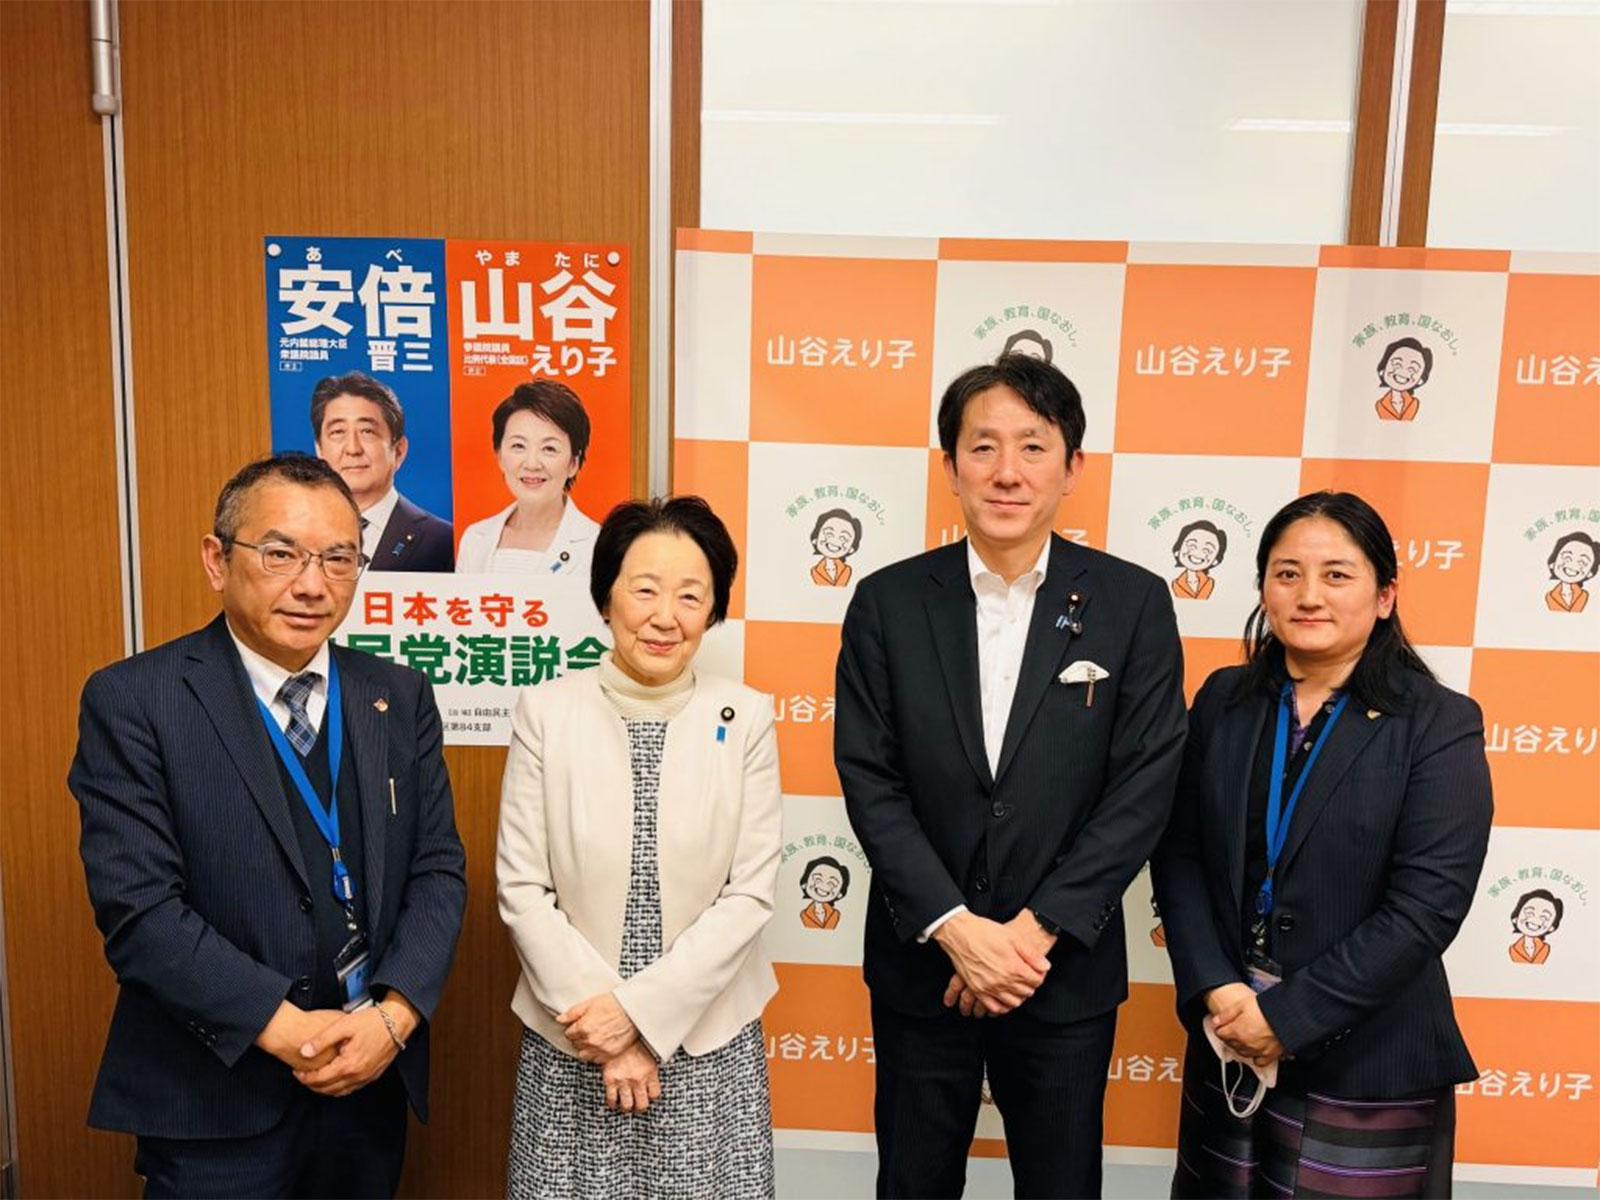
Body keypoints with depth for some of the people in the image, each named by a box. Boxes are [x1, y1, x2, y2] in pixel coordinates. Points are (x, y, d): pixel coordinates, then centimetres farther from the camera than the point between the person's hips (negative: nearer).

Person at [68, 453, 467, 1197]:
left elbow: (438, 869, 1)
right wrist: (285, 1028, -19)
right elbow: (137, 906, -15)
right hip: (215, 1102, -3)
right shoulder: (134, 701, -10)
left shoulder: (401, 697, 2)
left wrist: (395, 1014, -13)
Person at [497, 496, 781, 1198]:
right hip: (569, 1040, 0)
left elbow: (751, 893, -7)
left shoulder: (745, 718, -5)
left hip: (708, 1039, 0)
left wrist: (640, 1008, -12)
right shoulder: (548, 711, -5)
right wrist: (600, 1014, -10)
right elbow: (521, 889, -5)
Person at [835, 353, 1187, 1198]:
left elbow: (1144, 786, -8)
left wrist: (1038, 929, -14)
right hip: (920, 966, 1)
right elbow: (869, 780, -7)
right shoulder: (888, 602, -4)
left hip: (1066, 970, 0)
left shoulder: (1133, 603, -5)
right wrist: (957, 929, -15)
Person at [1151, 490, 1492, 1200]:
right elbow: (1178, 856, 0)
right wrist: (1217, 991, -12)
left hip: (1368, 1063, -3)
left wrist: (1290, 1016, -16)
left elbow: (1426, 907, -15)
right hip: (1227, 1043, 4)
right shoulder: (1224, 701, 2)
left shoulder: (1440, 725, -9)